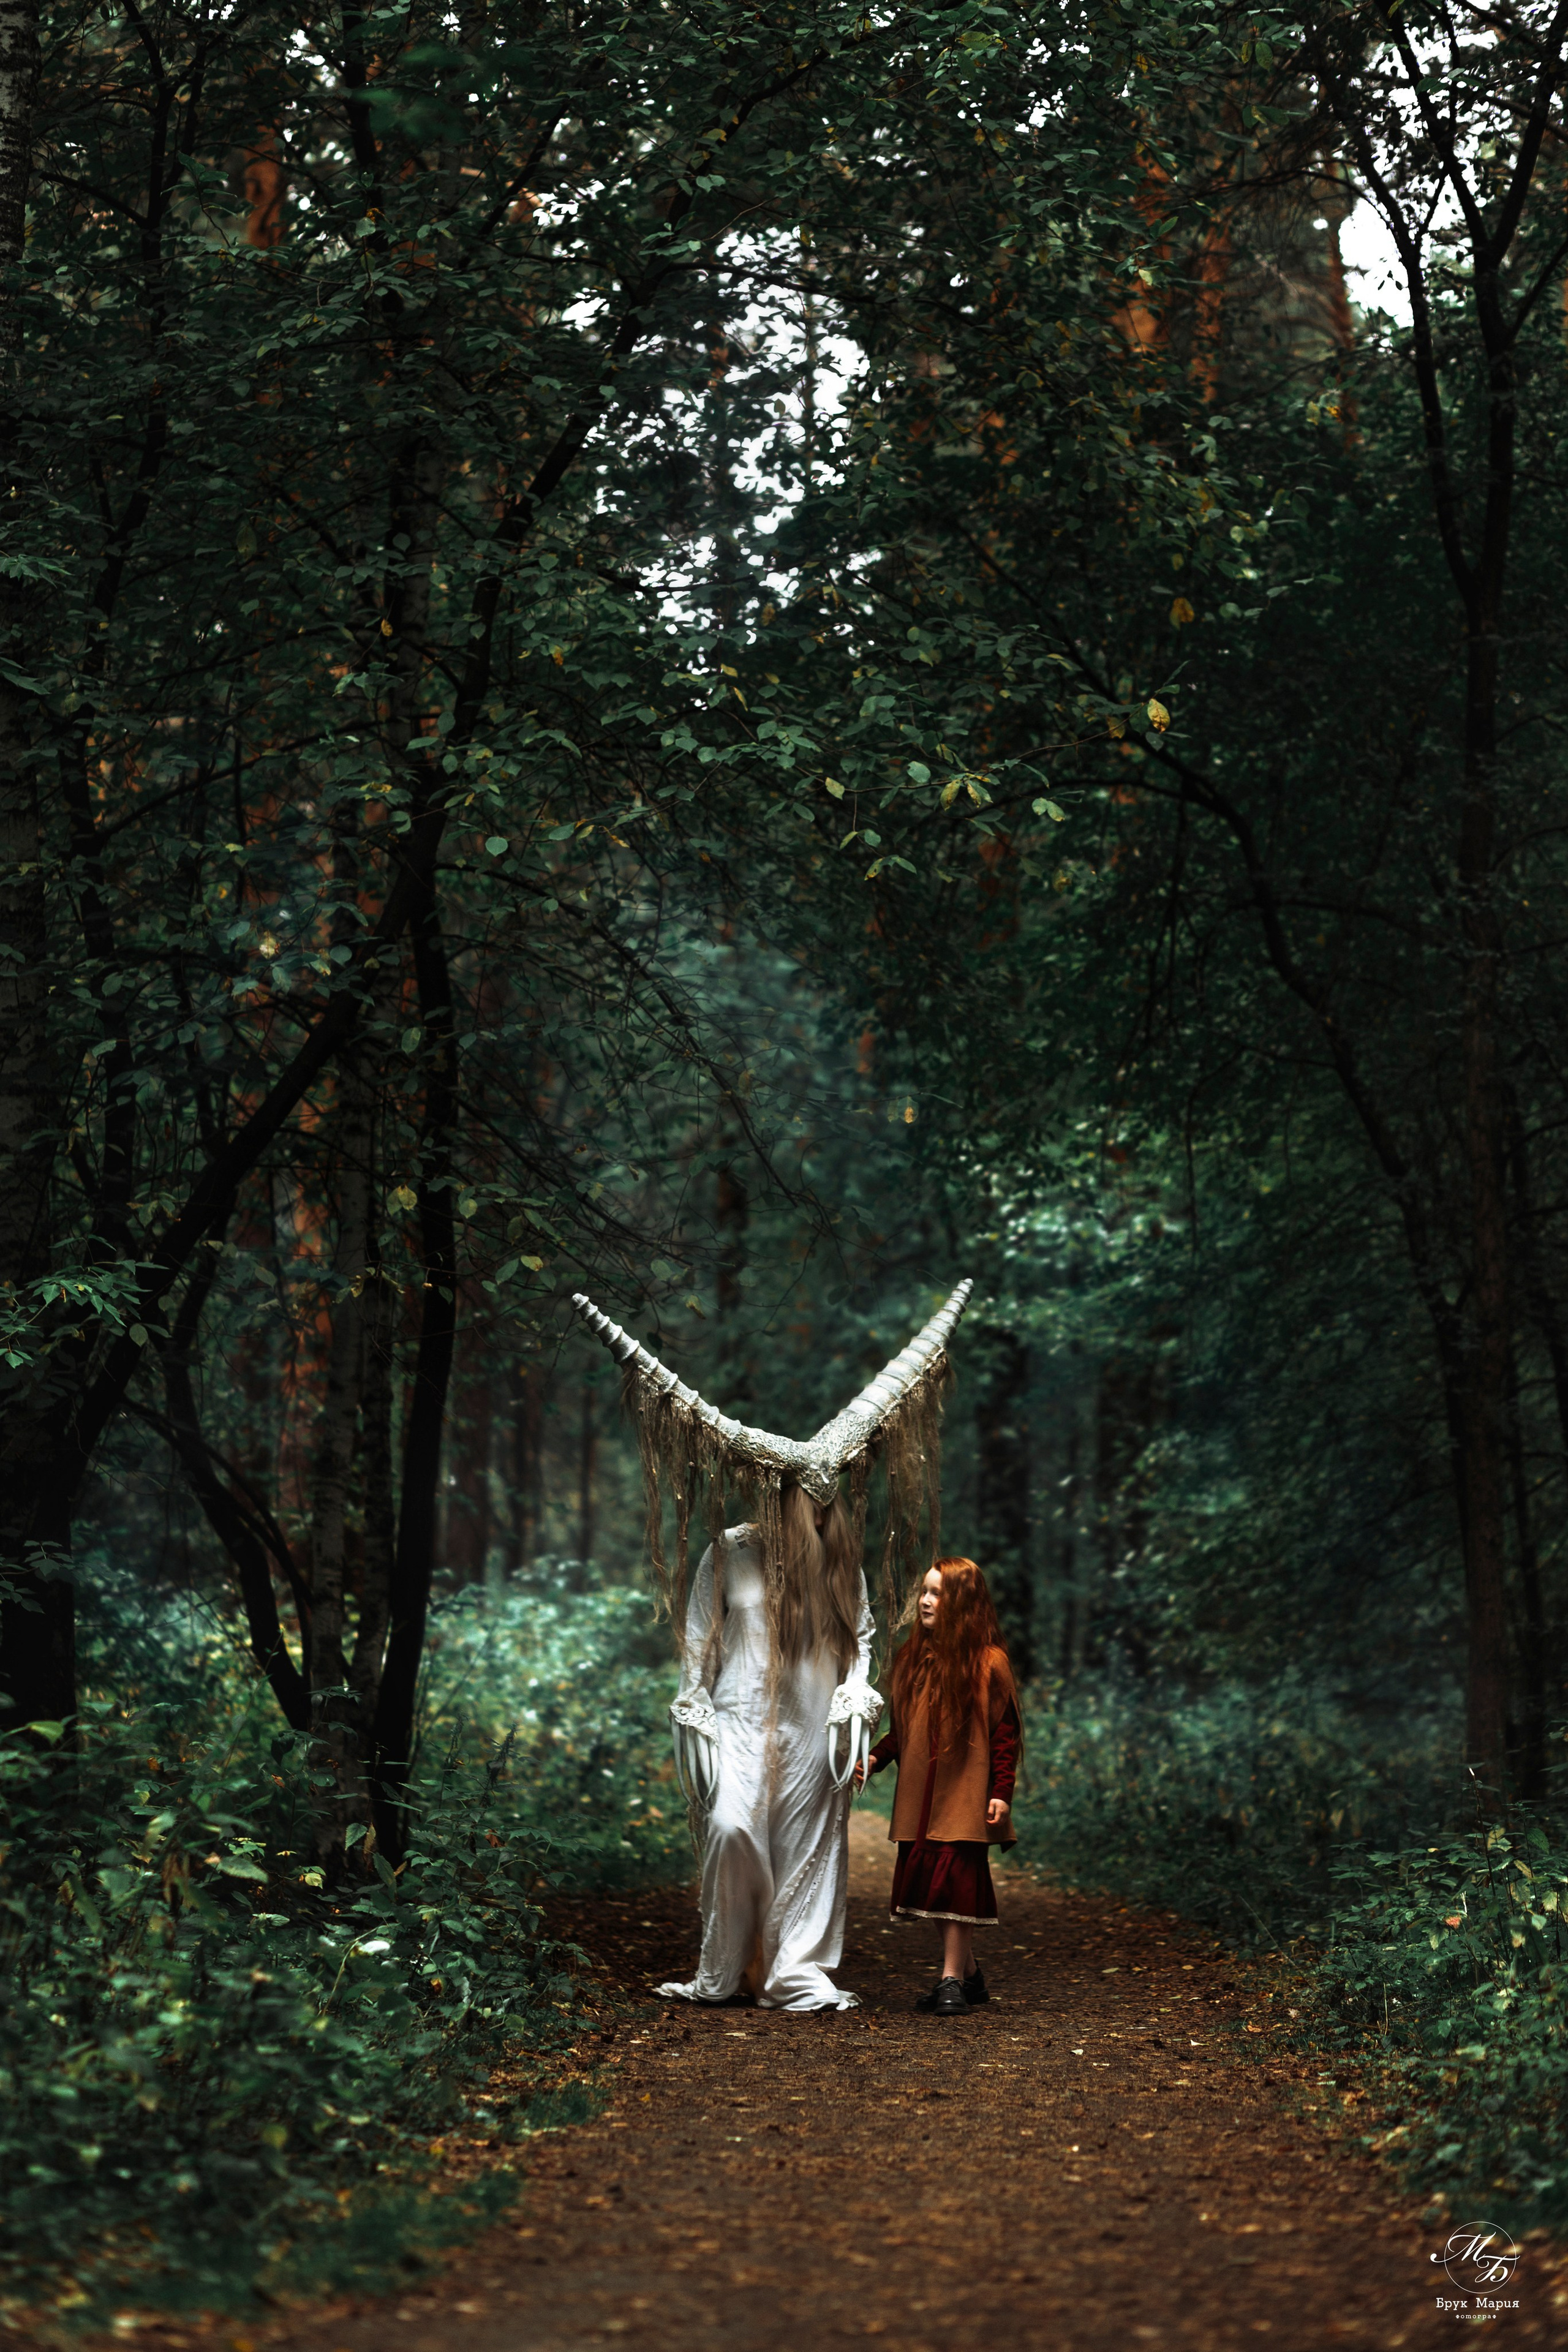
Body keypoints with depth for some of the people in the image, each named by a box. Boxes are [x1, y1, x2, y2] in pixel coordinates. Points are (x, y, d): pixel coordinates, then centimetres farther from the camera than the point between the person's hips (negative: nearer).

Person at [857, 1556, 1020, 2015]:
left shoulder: (988, 1663, -7)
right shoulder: (912, 1658, 10)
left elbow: (1005, 1732, -7)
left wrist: (1001, 1792, -12)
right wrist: (875, 1758, 2)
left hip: (965, 1794, -6)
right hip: (919, 1795, 6)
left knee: (954, 1881, -9)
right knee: (927, 1877, 7)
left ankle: (952, 1980, -5)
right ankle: (968, 1973, 20)